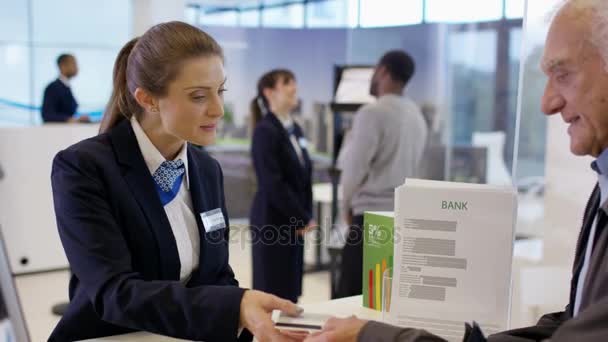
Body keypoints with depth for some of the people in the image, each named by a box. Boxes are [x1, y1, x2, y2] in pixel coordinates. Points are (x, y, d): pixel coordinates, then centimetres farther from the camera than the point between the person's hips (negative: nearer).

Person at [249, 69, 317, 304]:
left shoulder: (295, 129, 12)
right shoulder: (265, 131, -13)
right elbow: (272, 182, -18)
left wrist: (306, 216, 4)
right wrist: (303, 218, -12)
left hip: (295, 221, 8)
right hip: (273, 220, -8)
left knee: (291, 288, 12)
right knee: (273, 290, -2)